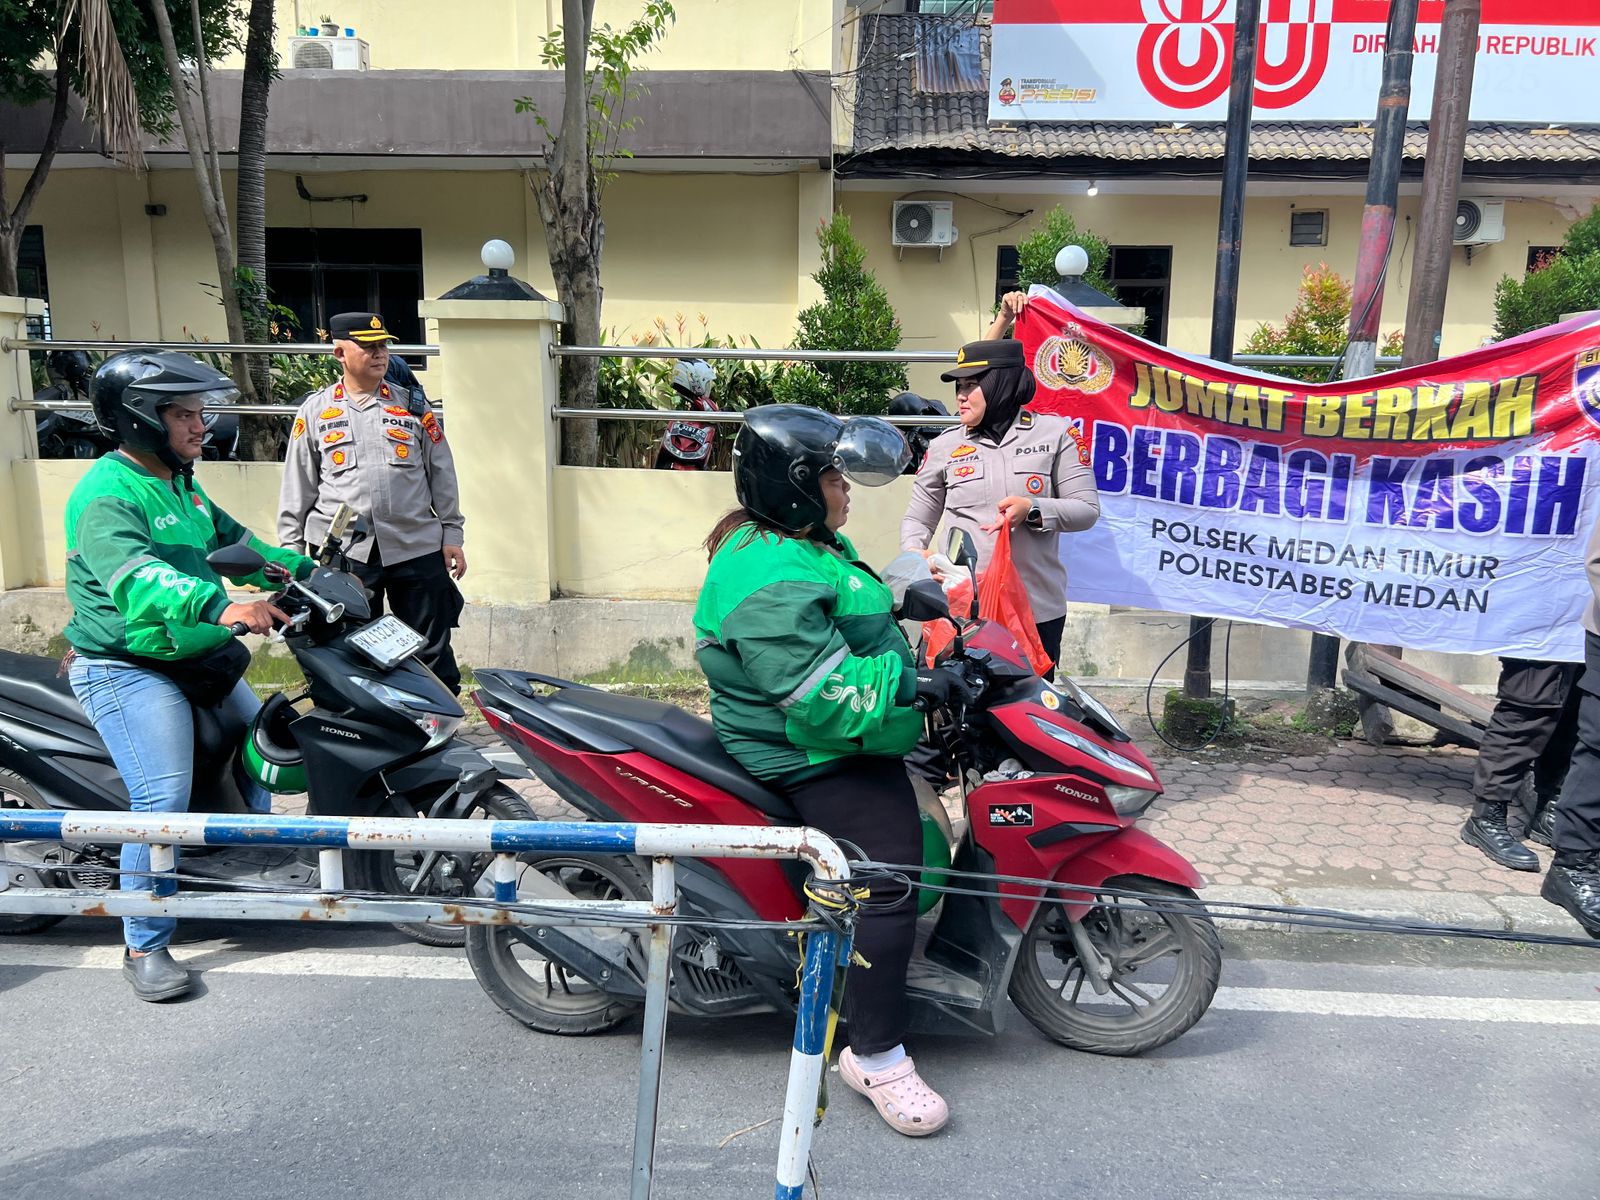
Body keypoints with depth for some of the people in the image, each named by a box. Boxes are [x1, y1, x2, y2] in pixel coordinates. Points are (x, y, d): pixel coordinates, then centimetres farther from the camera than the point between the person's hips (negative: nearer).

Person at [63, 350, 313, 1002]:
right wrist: (217, 606, -51)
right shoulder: (106, 495, -19)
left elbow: (233, 543, 25)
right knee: (164, 800, -18)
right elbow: (135, 581, -35)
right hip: (126, 670, -10)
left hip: (200, 658, 10)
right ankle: (144, 947, -4)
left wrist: (304, 570, 14)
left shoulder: (182, 487, 12)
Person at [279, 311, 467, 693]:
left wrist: (452, 536, 5)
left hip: (416, 548, 0)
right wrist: (291, 550, 6)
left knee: (433, 654, 4)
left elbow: (442, 475, 10)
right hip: (340, 554, 0)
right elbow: (297, 487, 9)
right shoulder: (315, 410, 8)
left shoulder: (413, 405, 9)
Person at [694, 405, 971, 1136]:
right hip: (809, 757, -12)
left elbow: (851, 617, 29)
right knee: (888, 875, -17)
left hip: (831, 741, 12)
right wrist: (913, 685, -25)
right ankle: (876, 1055, -8)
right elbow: (824, 693, -31)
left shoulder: (806, 545, 12)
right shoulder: (773, 581, -25)